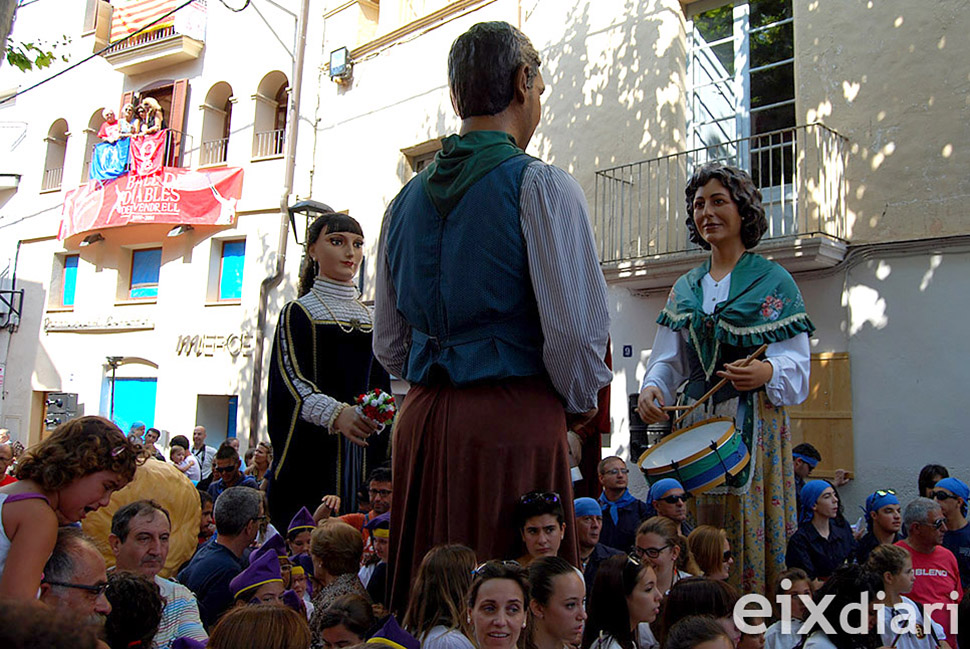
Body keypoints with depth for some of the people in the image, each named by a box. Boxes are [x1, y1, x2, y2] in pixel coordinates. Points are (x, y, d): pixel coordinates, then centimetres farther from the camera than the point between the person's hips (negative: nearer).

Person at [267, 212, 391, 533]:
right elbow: (290, 379, -11)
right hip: (311, 450, -4)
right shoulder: (298, 313, 2)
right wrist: (335, 414, -27)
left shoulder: (371, 318, 15)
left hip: (362, 449, 4)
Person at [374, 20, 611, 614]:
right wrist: (579, 405, 6)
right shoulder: (542, 186, -6)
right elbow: (575, 327, -12)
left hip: (422, 417, 6)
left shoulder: (407, 198, 12)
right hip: (514, 416, -6)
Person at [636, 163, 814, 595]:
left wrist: (767, 372, -24)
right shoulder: (684, 289, 15)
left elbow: (797, 359, -3)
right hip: (696, 423, 4)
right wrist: (652, 387, -8)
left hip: (755, 423, -3)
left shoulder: (772, 280, 2)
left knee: (751, 527, -5)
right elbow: (669, 359, 12)